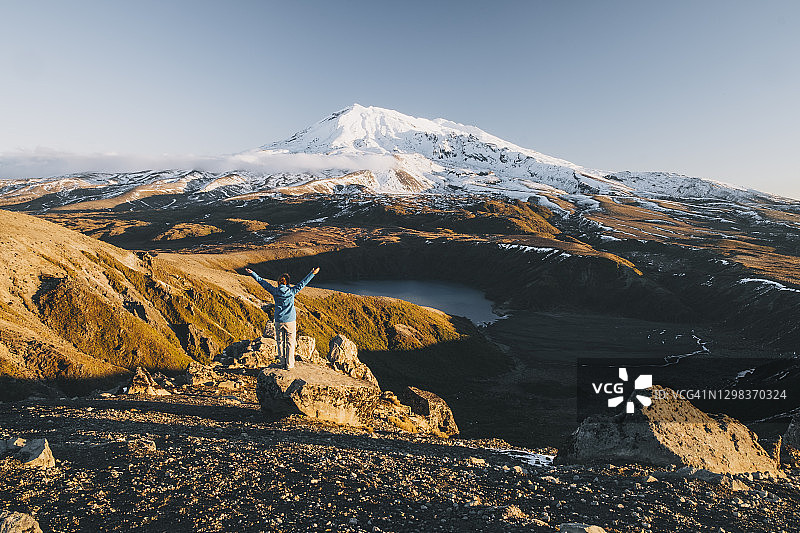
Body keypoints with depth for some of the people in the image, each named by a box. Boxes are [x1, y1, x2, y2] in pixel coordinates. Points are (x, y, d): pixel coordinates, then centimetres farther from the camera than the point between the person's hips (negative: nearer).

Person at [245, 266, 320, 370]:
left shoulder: (275, 291, -5)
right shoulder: (292, 291, -8)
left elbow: (262, 281, 2)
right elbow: (303, 282, -1)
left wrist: (251, 273, 11)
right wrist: (312, 273, 7)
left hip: (279, 321, 1)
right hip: (290, 321, -1)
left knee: (280, 342, 14)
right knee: (290, 343, 7)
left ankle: (283, 362, 20)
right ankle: (289, 364, 10)